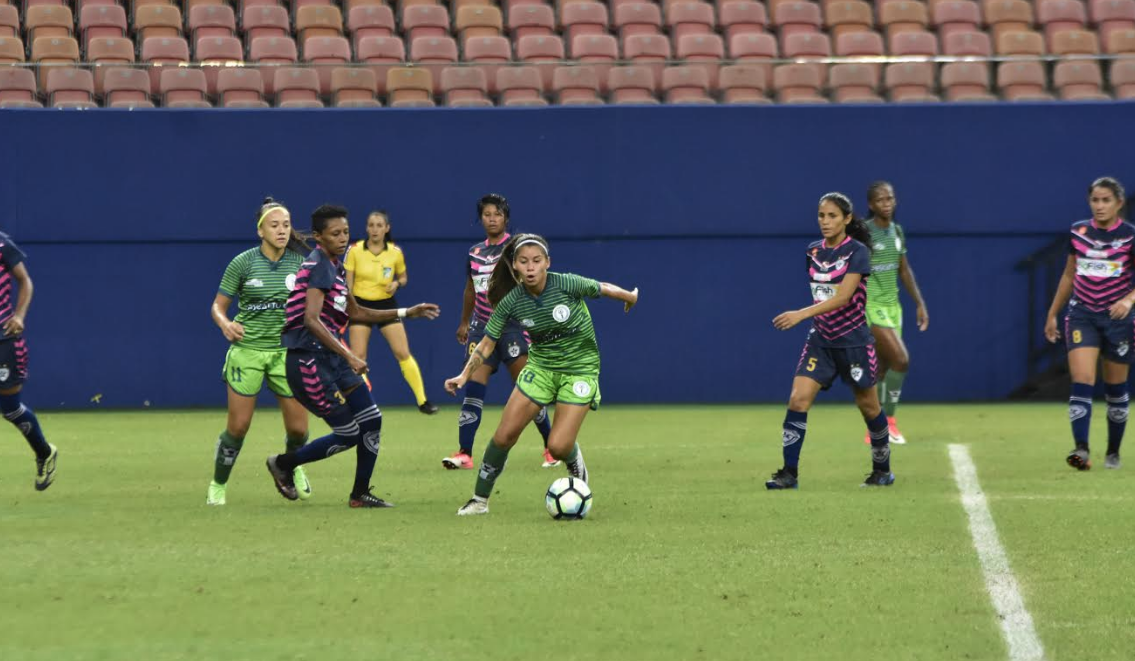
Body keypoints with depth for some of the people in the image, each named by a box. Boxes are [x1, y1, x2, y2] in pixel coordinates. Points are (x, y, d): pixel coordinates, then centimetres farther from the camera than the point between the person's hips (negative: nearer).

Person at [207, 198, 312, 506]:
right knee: (238, 426, -4)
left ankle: (292, 466, 35)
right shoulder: (243, 263, -6)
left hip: (286, 351, 2)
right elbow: (218, 306, 0)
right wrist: (225, 324, -20)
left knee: (298, 428, 1)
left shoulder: (299, 262, 1)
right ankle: (218, 485, 16)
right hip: (247, 350, -2)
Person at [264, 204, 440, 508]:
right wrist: (348, 355, -29)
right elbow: (311, 320, -26)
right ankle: (283, 463, 14)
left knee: (371, 420, 6)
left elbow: (355, 313, 26)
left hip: (330, 359, 9)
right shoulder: (320, 266, -15)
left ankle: (360, 494, 16)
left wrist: (407, 312, 23)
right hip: (309, 361, -9)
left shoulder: (335, 267, 15)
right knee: (348, 434, -4)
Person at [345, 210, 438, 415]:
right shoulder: (355, 250, -7)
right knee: (358, 357, -6)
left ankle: (422, 401, 4)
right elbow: (347, 284, -3)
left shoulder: (395, 252, -3)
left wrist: (396, 284, -11)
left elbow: (403, 277, 12)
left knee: (403, 353, -4)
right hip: (361, 305, -1)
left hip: (387, 305, 1)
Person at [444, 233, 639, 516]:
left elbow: (604, 289, -3)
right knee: (504, 436, -5)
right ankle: (479, 499, 13)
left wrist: (630, 297, 16)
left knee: (558, 447, -13)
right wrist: (464, 375, -18)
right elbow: (487, 343, -5)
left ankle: (574, 460, 26)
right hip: (541, 367, 3)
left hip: (580, 370, -3)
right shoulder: (511, 302, -13)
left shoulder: (567, 285, -23)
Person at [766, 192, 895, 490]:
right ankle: (789, 473, -10)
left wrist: (801, 314, -33)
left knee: (869, 407, 7)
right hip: (820, 340, 5)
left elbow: (842, 297, -25)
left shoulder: (857, 252, -13)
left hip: (853, 340, -5)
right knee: (798, 400, -11)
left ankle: (882, 470, 26)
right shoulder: (813, 252, 5)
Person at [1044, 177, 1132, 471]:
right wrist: (1052, 314, 16)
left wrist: (1129, 299, -27)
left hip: (1116, 318, -1)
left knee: (1116, 389, 9)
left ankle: (1113, 452, 25)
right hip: (1082, 315, 1)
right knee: (1082, 382, -15)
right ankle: (1081, 450, -25)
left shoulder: (1129, 235, -6)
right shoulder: (1078, 232, 4)